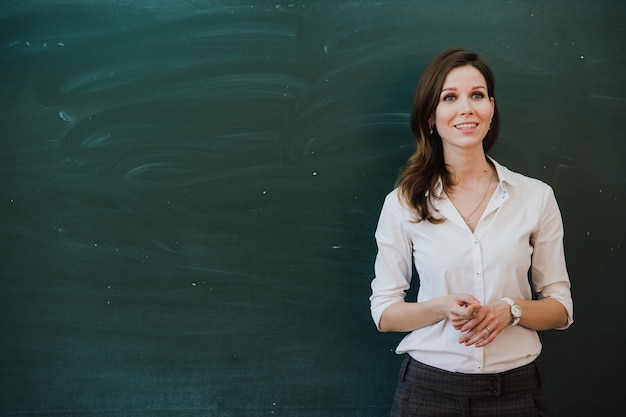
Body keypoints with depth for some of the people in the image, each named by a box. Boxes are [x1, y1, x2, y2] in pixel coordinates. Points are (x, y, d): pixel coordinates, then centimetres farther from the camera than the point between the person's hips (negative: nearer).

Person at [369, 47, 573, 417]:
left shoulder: (536, 196, -1)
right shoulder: (403, 203, -2)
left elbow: (561, 309, 4)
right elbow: (384, 312, 0)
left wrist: (511, 309, -16)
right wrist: (443, 308, -18)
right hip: (429, 387, 0)